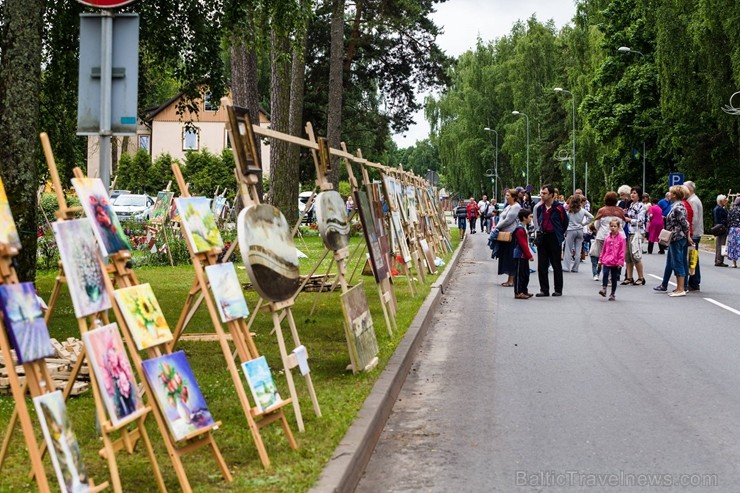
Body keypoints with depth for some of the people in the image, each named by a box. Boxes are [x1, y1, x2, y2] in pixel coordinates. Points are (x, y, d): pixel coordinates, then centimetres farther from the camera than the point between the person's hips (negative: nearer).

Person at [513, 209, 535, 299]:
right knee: (519, 274, -5)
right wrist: (530, 255, -18)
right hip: (520, 255, -10)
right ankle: (518, 293, -2)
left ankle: (524, 291, 21)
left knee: (525, 274, 14)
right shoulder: (520, 230, -18)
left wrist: (530, 255, 16)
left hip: (524, 256, 10)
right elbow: (523, 245, -21)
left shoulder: (523, 228, 15)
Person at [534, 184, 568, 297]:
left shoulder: (558, 208, -9)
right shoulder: (540, 207, 5)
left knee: (556, 265, 5)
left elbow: (565, 222, 4)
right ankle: (544, 289, 8)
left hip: (554, 238, -5)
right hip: (542, 237, 5)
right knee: (542, 265, 3)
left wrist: (560, 234, 9)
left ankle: (558, 290, 11)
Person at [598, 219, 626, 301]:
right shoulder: (607, 238, 9)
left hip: (615, 262, -2)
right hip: (606, 261, 2)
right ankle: (603, 289, -19)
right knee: (605, 273, -20)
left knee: (614, 278, 6)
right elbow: (603, 249, 14)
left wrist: (620, 262, -9)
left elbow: (622, 251, -4)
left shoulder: (621, 239, -3)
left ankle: (613, 294, 13)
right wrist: (600, 259, 14)